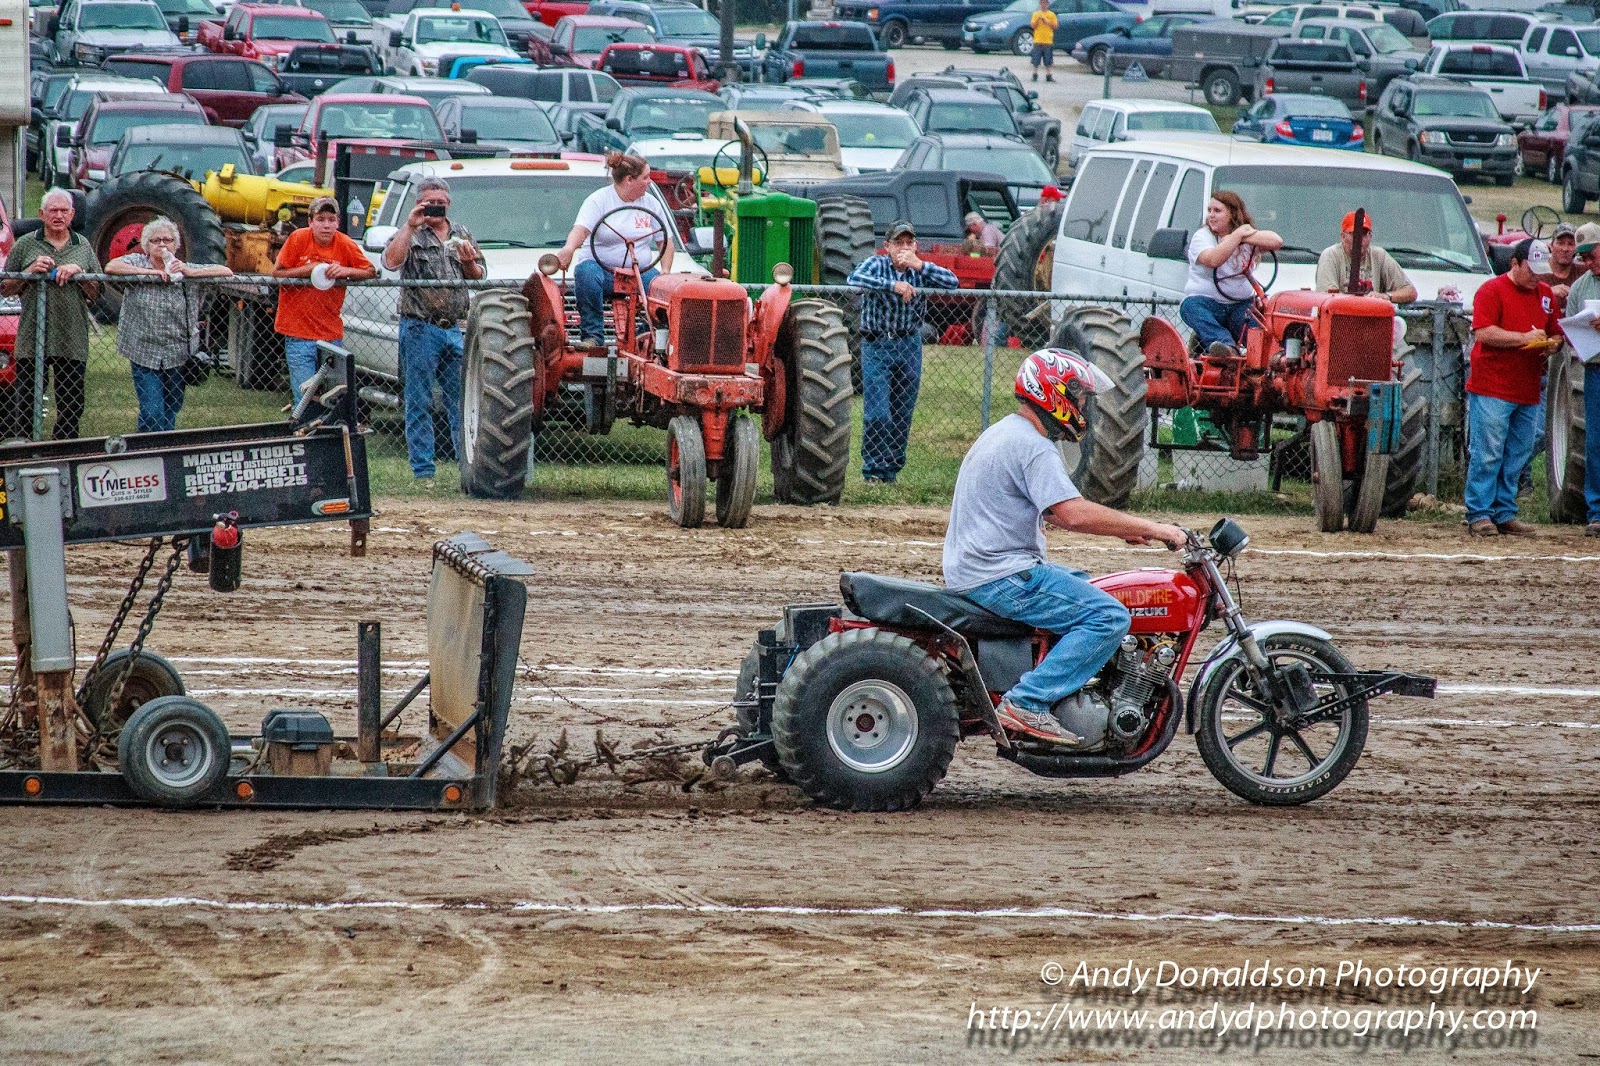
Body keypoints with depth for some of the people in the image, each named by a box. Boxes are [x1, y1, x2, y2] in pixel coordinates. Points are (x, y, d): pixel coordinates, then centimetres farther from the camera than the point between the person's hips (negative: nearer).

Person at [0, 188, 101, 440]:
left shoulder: (83, 247, 11)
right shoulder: (26, 245, 6)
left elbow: (96, 294, 9)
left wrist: (79, 272, -8)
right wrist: (30, 271, -9)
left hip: (73, 343, 2)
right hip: (32, 341, -2)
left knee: (71, 410, 5)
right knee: (23, 407, -4)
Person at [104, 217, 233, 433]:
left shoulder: (184, 269, 5)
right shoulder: (137, 263, 0)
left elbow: (226, 272, 2)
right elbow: (111, 267, -18)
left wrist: (190, 272, -11)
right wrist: (149, 273, -17)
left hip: (177, 357, 3)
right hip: (145, 356, -3)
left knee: (170, 414, 8)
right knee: (152, 414, -12)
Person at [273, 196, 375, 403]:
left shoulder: (346, 245, 0)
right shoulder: (298, 239, -4)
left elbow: (371, 272, 4)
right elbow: (276, 273, -4)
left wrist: (346, 271, -14)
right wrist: (310, 270, -15)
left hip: (332, 335, 2)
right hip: (299, 336, -2)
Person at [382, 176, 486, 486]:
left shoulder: (462, 237, 17)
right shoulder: (411, 236, 3)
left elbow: (478, 280, 20)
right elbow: (391, 261, -17)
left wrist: (470, 262, -1)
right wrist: (411, 226, -17)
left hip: (456, 329, 4)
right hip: (420, 329, -4)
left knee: (462, 402, 3)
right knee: (420, 403, -1)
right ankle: (423, 471, 1)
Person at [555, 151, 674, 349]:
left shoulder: (649, 203, 11)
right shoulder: (599, 200, -2)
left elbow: (665, 242, 14)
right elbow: (581, 229, -18)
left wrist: (665, 271, -5)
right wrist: (569, 248, -42)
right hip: (602, 268, -3)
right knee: (586, 273, -38)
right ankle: (593, 336, -33)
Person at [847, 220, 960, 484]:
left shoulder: (921, 270, 3)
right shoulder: (876, 265, -6)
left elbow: (953, 283, -11)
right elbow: (855, 278, -26)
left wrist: (919, 266, -20)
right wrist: (893, 285, -33)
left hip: (910, 345, 4)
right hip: (877, 344, -4)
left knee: (903, 413, 8)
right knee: (877, 412, -9)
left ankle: (892, 469, 19)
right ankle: (873, 470, 1)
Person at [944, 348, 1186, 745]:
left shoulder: (1005, 433, 18)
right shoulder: (1032, 446, -16)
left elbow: (1057, 511, 24)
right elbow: (1074, 514, -26)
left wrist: (1123, 528, 15)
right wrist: (1150, 529, -18)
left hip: (974, 570, 11)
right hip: (1001, 576, -11)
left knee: (1091, 589, 27)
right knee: (1109, 616, -17)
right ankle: (1027, 703, -22)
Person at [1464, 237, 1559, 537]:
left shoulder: (1545, 294, 15)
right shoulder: (1493, 290, -6)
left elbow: (1555, 331, 26)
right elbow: (1482, 333, -16)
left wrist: (1552, 344, 2)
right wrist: (1524, 338, -19)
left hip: (1527, 390, 7)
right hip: (1492, 386, -7)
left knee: (1517, 456, 8)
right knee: (1487, 454, -7)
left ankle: (1504, 514, 15)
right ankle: (1479, 515, -3)